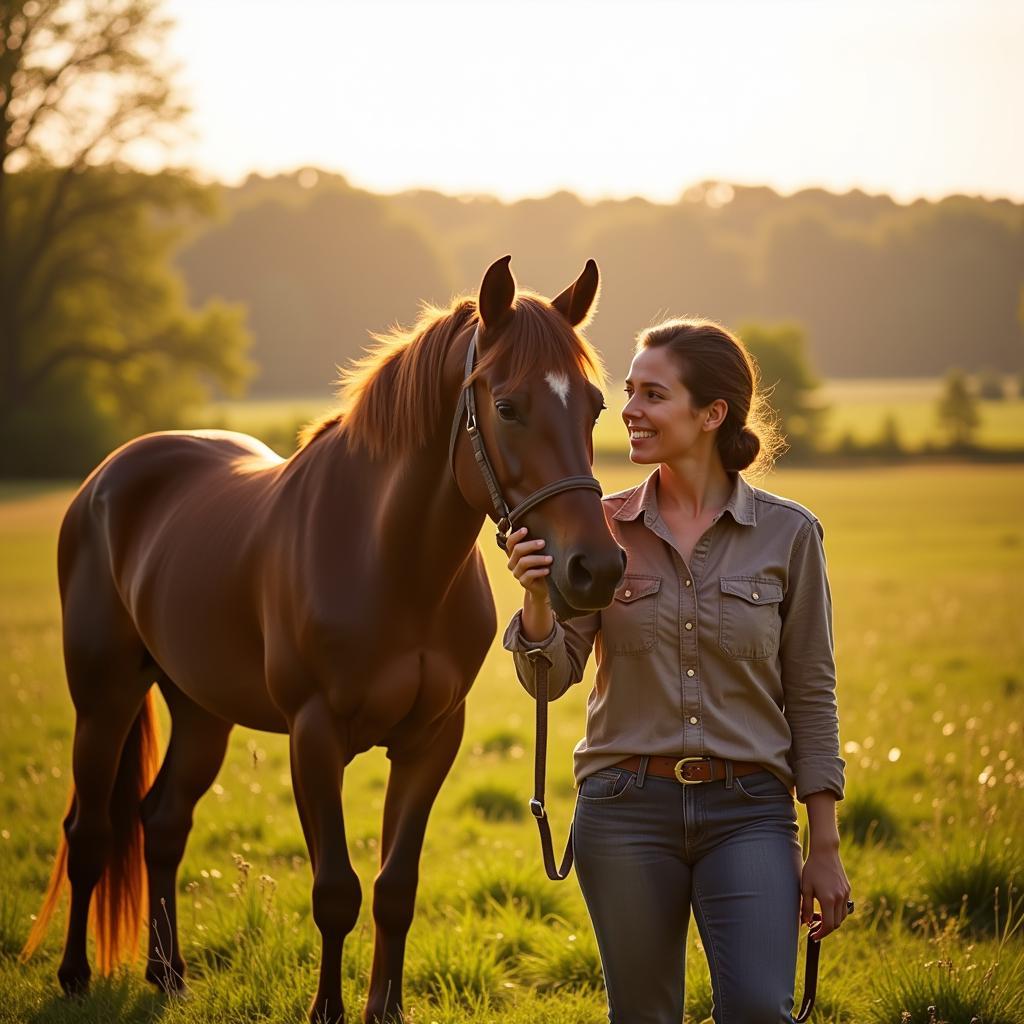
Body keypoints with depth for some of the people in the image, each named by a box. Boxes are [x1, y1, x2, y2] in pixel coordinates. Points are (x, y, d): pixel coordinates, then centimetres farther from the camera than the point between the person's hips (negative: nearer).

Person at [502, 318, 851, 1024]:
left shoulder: (787, 534, 0)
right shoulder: (602, 528, 4)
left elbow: (811, 698, 2)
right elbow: (550, 678, 1)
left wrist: (825, 850, 1)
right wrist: (537, 596, -19)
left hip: (747, 812, -2)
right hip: (626, 809, 2)